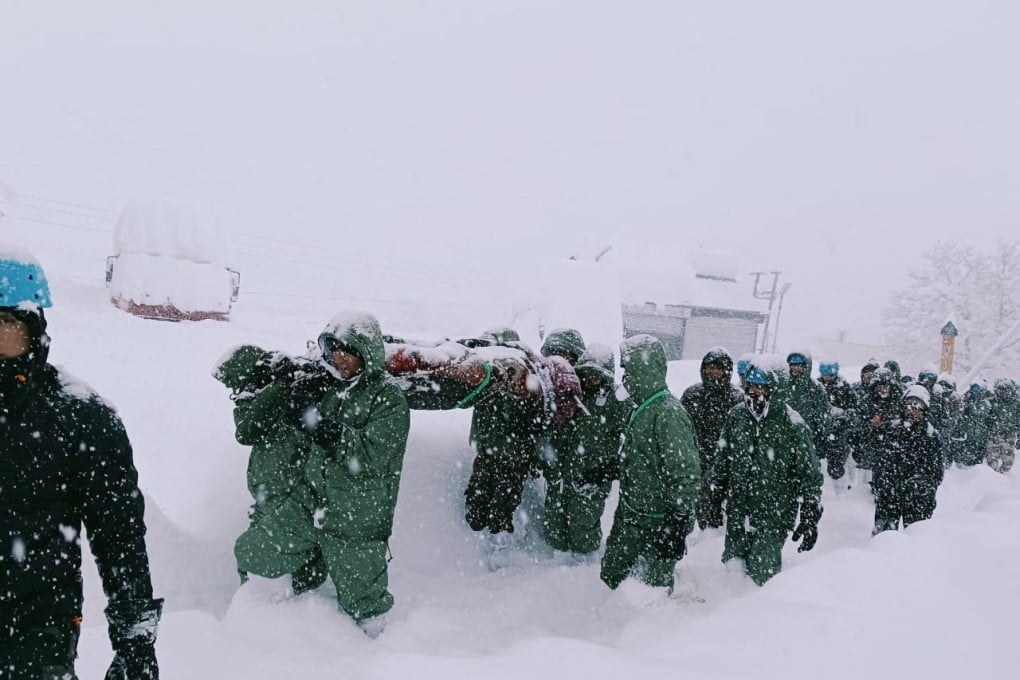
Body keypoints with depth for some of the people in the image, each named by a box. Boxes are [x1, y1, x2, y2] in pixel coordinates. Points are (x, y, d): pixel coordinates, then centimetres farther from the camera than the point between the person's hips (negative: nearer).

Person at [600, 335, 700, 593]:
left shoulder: (668, 413, -22)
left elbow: (686, 476, -23)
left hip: (658, 522, -9)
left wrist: (678, 524, -23)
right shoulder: (640, 409, 9)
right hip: (629, 515, 9)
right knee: (610, 577, 19)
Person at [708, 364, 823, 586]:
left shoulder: (793, 426, -11)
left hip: (774, 517, -5)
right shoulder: (737, 416, 3)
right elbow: (723, 457, 16)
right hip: (737, 512, 5)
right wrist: (715, 488, 18)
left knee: (762, 573, -6)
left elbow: (810, 474, -6)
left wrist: (810, 519, -7)